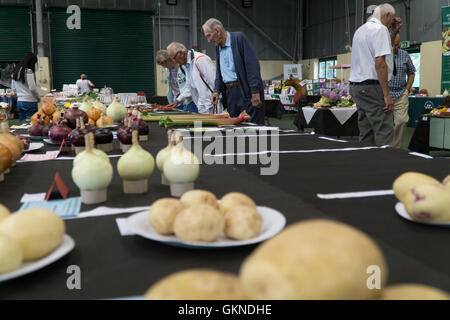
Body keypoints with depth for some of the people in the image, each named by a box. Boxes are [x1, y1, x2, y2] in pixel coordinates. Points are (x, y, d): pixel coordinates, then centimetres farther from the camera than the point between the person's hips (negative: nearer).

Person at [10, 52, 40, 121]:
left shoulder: (15, 72, 9)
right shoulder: (28, 71, -14)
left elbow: (13, 88, 15)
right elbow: (32, 88, -15)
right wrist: (38, 97, 0)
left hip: (19, 102, 8)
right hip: (30, 102, -8)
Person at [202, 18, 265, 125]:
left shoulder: (239, 38, -7)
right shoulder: (218, 47, 16)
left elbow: (252, 65, -13)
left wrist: (255, 92, -19)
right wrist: (217, 90, 5)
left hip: (245, 91, -7)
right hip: (230, 93, 7)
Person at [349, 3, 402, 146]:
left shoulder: (360, 30, 20)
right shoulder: (380, 29, -8)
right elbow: (379, 63, -17)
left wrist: (393, 32, 26)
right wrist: (387, 94, -18)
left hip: (356, 86, 9)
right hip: (372, 86, -9)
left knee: (366, 134, 10)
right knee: (385, 132, -10)